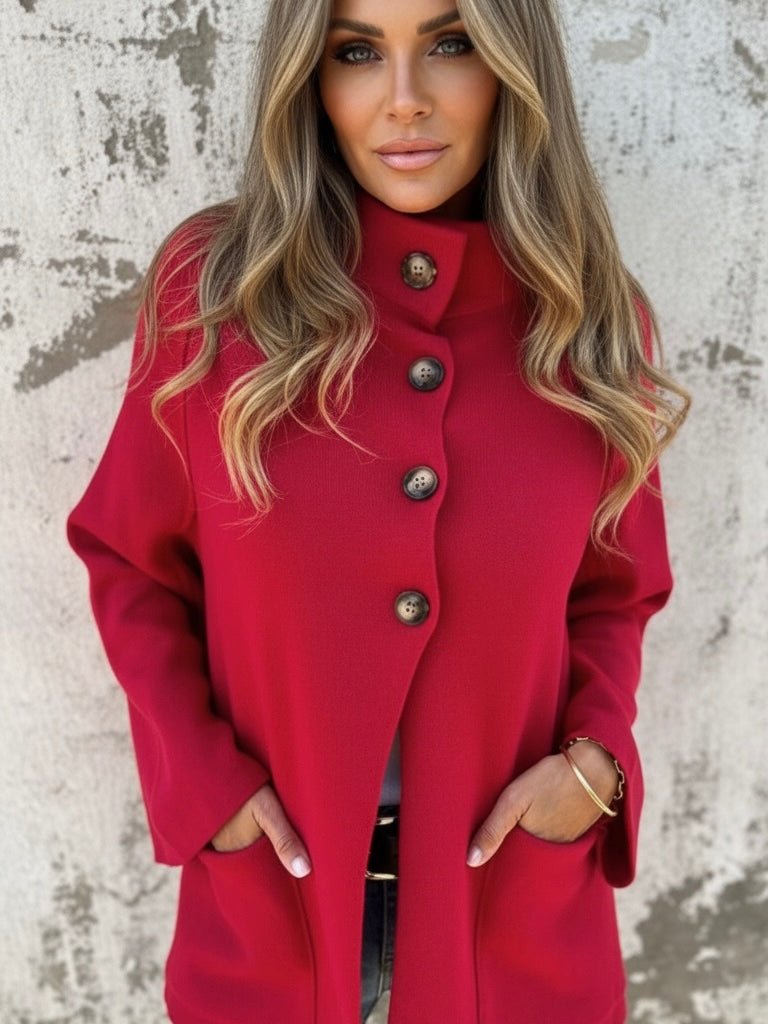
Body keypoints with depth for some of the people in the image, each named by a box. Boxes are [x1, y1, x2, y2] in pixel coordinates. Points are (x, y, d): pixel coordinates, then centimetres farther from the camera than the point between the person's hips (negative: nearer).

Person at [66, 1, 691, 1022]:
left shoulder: (593, 318, -6)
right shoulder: (213, 285, -11)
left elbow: (614, 588, 5)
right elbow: (132, 561, -2)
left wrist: (595, 758, -11)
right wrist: (203, 779, -10)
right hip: (274, 872, 0)